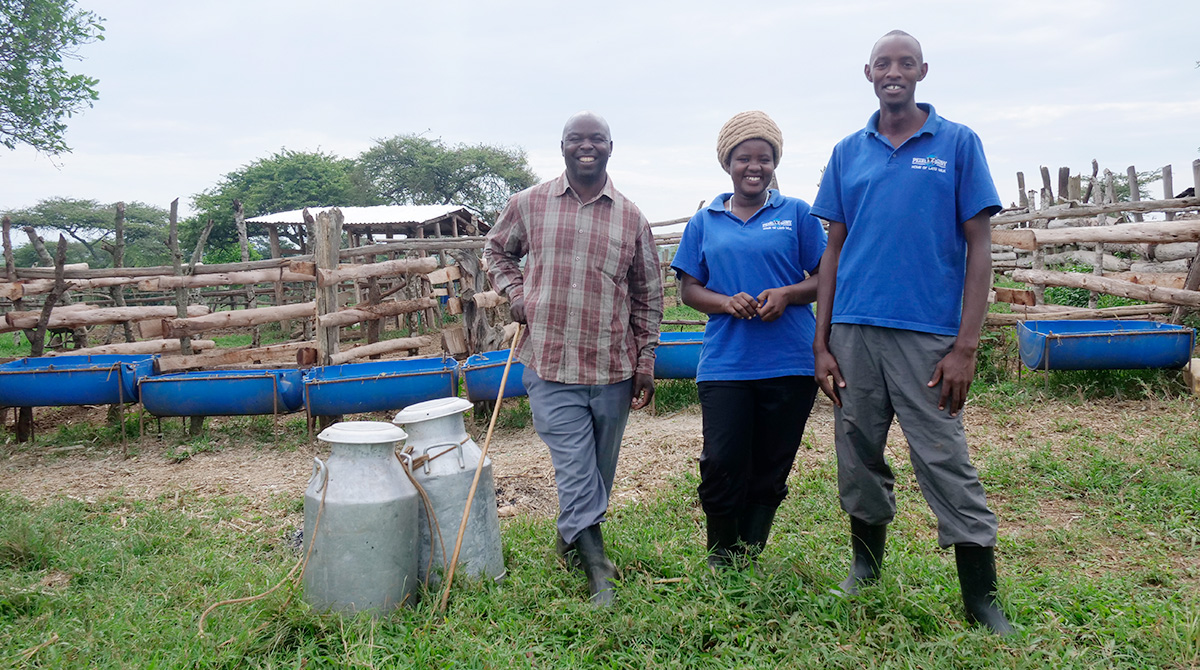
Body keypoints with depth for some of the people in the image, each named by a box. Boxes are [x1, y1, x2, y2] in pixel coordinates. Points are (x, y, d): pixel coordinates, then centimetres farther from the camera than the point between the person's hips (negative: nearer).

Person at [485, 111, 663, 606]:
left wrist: (646, 361, 6)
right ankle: (600, 573, 5)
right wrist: (516, 295, 2)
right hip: (550, 365, -2)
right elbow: (497, 250, 20)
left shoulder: (631, 217, 6)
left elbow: (648, 295, 10)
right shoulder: (529, 205, 2)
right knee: (576, 476, -3)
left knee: (598, 476, 15)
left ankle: (572, 542, 37)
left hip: (614, 368, 2)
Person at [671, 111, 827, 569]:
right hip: (724, 364, 0)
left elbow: (825, 279, 8)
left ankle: (749, 559, 25)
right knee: (722, 465, -3)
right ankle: (721, 562, 20)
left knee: (770, 471, 7)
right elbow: (688, 289, 10)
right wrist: (726, 302, -10)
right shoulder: (705, 222, 12)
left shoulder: (797, 214, 8)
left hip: (790, 364, 0)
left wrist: (786, 294, -13)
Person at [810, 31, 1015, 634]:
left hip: (927, 335, -3)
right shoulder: (848, 152, 11)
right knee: (859, 461, 13)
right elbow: (834, 250, 11)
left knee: (948, 468, -1)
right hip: (853, 333, 3)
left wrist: (966, 346, -9)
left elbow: (978, 247, 0)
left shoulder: (958, 143, 3)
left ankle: (983, 602, 13)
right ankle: (866, 566, 32)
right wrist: (821, 343, 4)